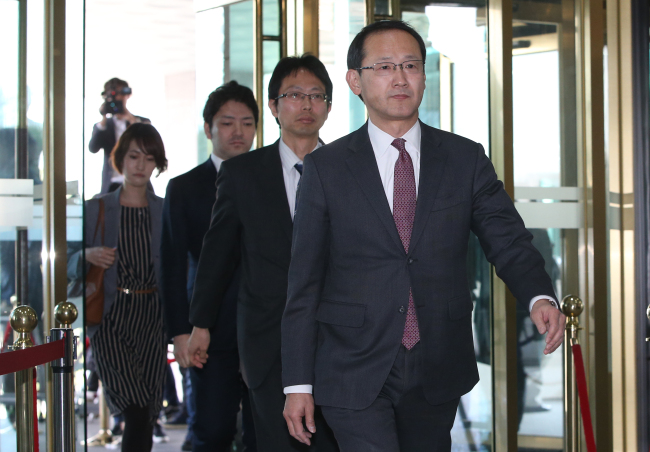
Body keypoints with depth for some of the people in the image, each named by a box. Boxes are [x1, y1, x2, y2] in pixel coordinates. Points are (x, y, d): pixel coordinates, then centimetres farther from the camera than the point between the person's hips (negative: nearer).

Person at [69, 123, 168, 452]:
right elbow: (69, 264, 9)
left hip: (152, 319, 2)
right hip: (110, 318, -2)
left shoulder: (166, 211, 10)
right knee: (137, 413, -16)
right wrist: (88, 256, -12)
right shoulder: (95, 209, 6)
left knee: (148, 414, 1)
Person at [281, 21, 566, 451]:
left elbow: (508, 240, -1)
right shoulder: (326, 168, 1)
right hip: (355, 374, -2)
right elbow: (304, 282, 1)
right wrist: (298, 383, -3)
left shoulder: (466, 159, 5)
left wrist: (539, 297, -23)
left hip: (438, 374, 2)